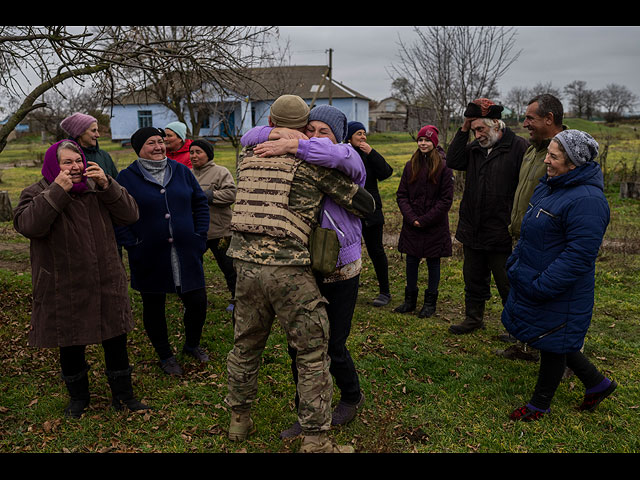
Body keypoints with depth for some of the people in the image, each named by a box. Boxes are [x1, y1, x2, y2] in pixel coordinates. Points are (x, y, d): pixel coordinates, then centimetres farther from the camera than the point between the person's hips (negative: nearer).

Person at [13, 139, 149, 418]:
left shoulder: (97, 190, 6)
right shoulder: (37, 193, -1)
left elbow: (130, 215, -5)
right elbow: (27, 225, -21)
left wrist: (106, 185, -16)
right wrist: (57, 191, -23)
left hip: (107, 285, 2)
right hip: (64, 291, -2)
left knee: (116, 342, 9)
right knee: (71, 346, 12)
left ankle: (122, 395, 26)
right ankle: (78, 397, 35)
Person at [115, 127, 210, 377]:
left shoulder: (181, 171, 6)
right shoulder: (126, 178, -3)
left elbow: (200, 203, 11)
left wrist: (200, 235, 3)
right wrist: (132, 245, -10)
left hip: (185, 253, 2)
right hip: (149, 258, -2)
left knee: (198, 302, 5)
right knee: (153, 307, 10)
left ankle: (192, 344, 32)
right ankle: (165, 356, 31)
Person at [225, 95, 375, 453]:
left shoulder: (249, 155, 11)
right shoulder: (314, 161, -2)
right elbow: (364, 203, 3)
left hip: (246, 260, 6)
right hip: (288, 267, -5)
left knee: (246, 344, 21)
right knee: (312, 352, 6)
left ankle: (240, 419, 38)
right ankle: (316, 439, 13)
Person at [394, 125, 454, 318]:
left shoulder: (443, 166, -6)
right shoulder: (410, 166, 6)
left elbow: (446, 199, -9)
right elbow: (401, 195, 5)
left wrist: (425, 220, -13)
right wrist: (411, 218, -9)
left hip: (434, 225, -3)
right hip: (412, 226, 4)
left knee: (433, 262, 8)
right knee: (411, 262, 10)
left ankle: (430, 302, 21)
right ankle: (410, 300, 24)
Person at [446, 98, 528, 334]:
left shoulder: (519, 146, -10)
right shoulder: (475, 148, 10)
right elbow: (453, 161, -3)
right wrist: (463, 130, -6)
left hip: (502, 233, -6)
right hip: (472, 230, 6)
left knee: (508, 284, 7)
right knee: (473, 279, 20)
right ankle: (473, 318, 37)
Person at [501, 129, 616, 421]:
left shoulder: (587, 200, -25)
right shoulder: (549, 185, 5)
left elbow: (579, 256, -27)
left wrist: (540, 286, -25)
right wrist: (515, 263, 15)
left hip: (560, 293, -9)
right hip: (532, 282, 9)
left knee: (553, 345, 10)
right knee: (553, 341, 22)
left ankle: (540, 405, 30)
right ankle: (597, 383, 42)